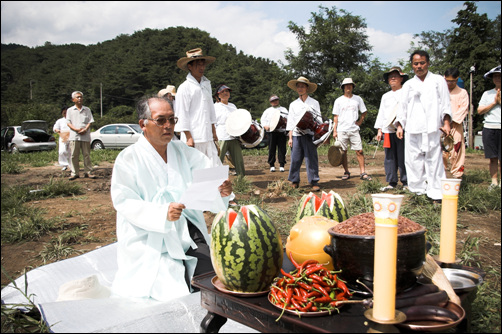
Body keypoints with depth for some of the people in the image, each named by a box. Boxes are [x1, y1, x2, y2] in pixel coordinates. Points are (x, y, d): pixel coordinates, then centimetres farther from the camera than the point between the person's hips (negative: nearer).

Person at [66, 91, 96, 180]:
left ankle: (88, 172, 9)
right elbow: (68, 122, 3)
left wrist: (85, 129, -11)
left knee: (87, 154, 3)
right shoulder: (70, 110, 10)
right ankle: (74, 173, 6)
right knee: (74, 155, 0)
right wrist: (76, 129, -13)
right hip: (74, 136, 0)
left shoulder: (87, 110, 12)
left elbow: (90, 121, 7)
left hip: (85, 135, 1)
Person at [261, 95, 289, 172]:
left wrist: (286, 120, -14)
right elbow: (263, 119, 11)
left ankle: (282, 165, 2)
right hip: (271, 131, 0)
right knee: (272, 148, -1)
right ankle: (272, 165, 6)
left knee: (282, 148, -3)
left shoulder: (283, 109, 18)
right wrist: (265, 126, -8)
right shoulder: (268, 110, 18)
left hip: (282, 131, 0)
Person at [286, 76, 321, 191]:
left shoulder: (314, 103, 9)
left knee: (311, 159, -5)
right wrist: (290, 138, 4)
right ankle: (294, 181, 13)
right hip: (296, 135, 2)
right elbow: (290, 122, 12)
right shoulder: (293, 104, 14)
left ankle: (314, 183, 0)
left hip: (309, 134, -2)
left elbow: (319, 119, 7)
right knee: (295, 159, 0)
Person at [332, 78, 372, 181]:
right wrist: (334, 131, 0)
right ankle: (346, 172, 13)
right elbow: (336, 116, 5)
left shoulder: (358, 99, 8)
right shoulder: (338, 101, 6)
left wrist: (360, 121, 4)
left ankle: (363, 173, -1)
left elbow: (364, 112, 19)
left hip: (354, 130, 0)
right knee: (343, 152, 2)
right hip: (342, 130, 0)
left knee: (359, 151, -6)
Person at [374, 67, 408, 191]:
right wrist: (379, 129, 13)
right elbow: (381, 113, 21)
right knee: (389, 157, 3)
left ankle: (406, 182, 3)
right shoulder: (385, 96, 23)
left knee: (403, 157, -5)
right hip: (388, 130, 5)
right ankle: (392, 182, 9)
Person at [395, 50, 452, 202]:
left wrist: (446, 122, -3)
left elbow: (445, 104, 9)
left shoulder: (438, 80, 14)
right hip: (412, 130, 2)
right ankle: (418, 190, 7)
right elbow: (402, 107, 16)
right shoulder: (408, 85, 18)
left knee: (434, 160, -6)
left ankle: (436, 193, -4)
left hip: (432, 129, -2)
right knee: (414, 161, -1)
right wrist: (399, 125, 5)